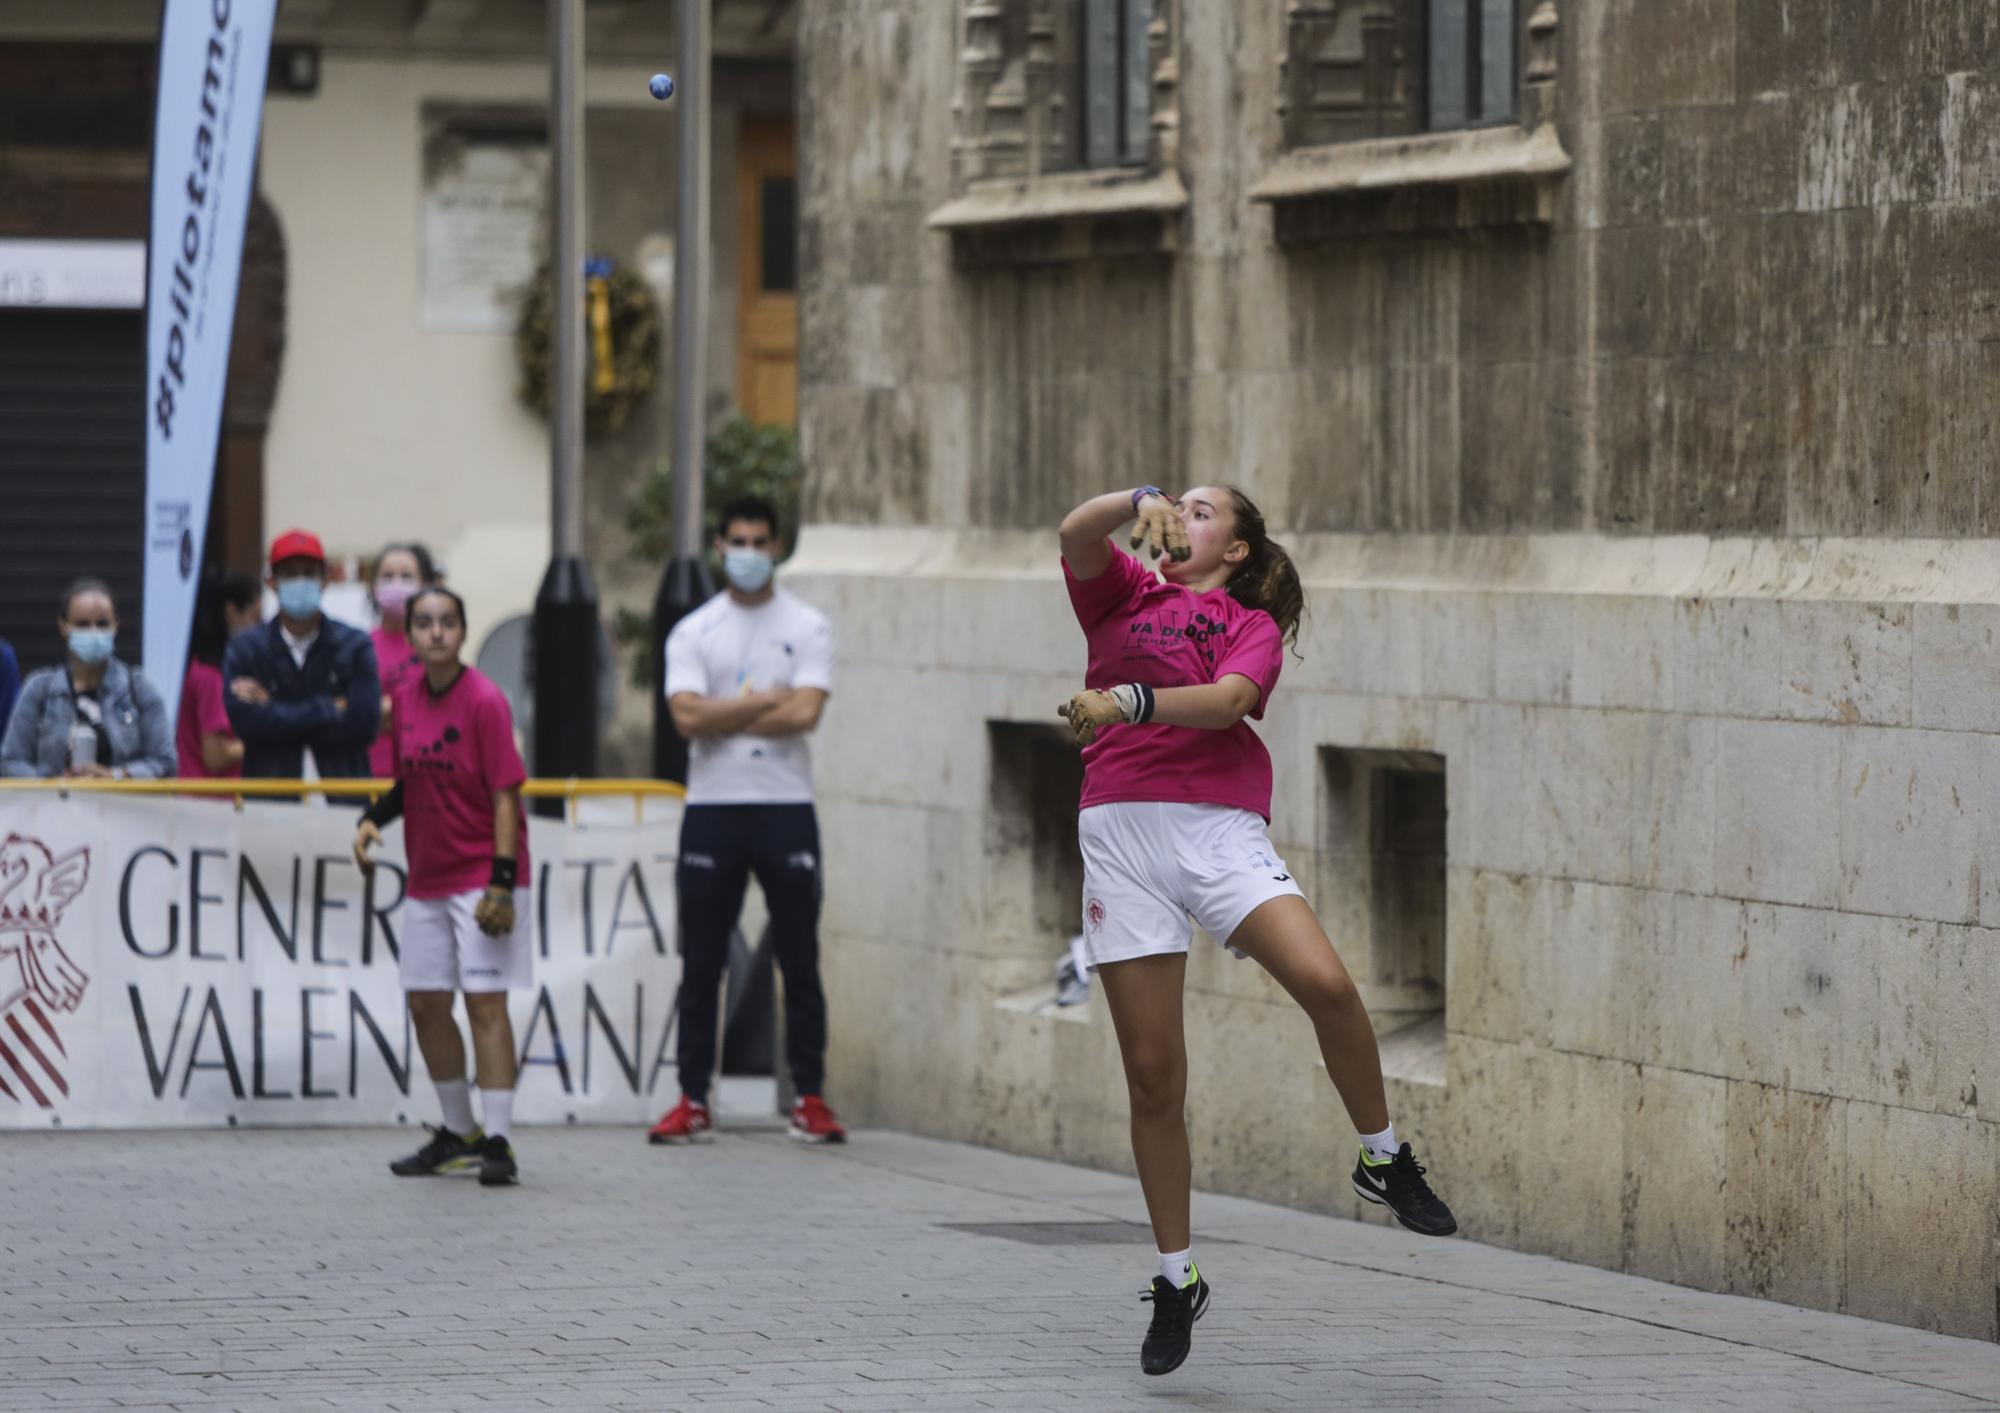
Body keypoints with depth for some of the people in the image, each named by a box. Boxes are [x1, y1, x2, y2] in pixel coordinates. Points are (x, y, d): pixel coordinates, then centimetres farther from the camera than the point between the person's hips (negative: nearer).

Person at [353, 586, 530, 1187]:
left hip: (482, 877, -7)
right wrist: (373, 818, -1)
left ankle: (498, 1143, -10)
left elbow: (505, 796, -15)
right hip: (427, 878, 7)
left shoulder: (483, 700, -14)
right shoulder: (405, 698, 5)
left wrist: (502, 882, -21)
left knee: (485, 1001, -10)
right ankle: (459, 1132, 24)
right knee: (426, 1003, 10)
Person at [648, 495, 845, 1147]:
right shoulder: (693, 632, 7)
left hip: (786, 808, -1)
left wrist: (724, 717, -8)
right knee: (700, 964, 3)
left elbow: (805, 713, -11)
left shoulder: (806, 628, 4)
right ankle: (693, 1102, 8)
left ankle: (810, 1100, 8)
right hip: (712, 807, 1)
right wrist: (765, 700, -8)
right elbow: (688, 717, -8)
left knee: (800, 963, 2)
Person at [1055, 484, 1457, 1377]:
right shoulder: (1124, 597, 19)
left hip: (1219, 826, -1)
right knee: (1152, 1072, -1)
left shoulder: (1253, 626, 13)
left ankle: (1385, 1159, -1)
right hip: (1120, 828, 1)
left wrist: (1128, 701, -22)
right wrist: (1141, 500, -17)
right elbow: (1077, 534, 0)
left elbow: (1226, 700, -8)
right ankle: (1175, 1280, 9)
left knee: (1325, 984, -25)